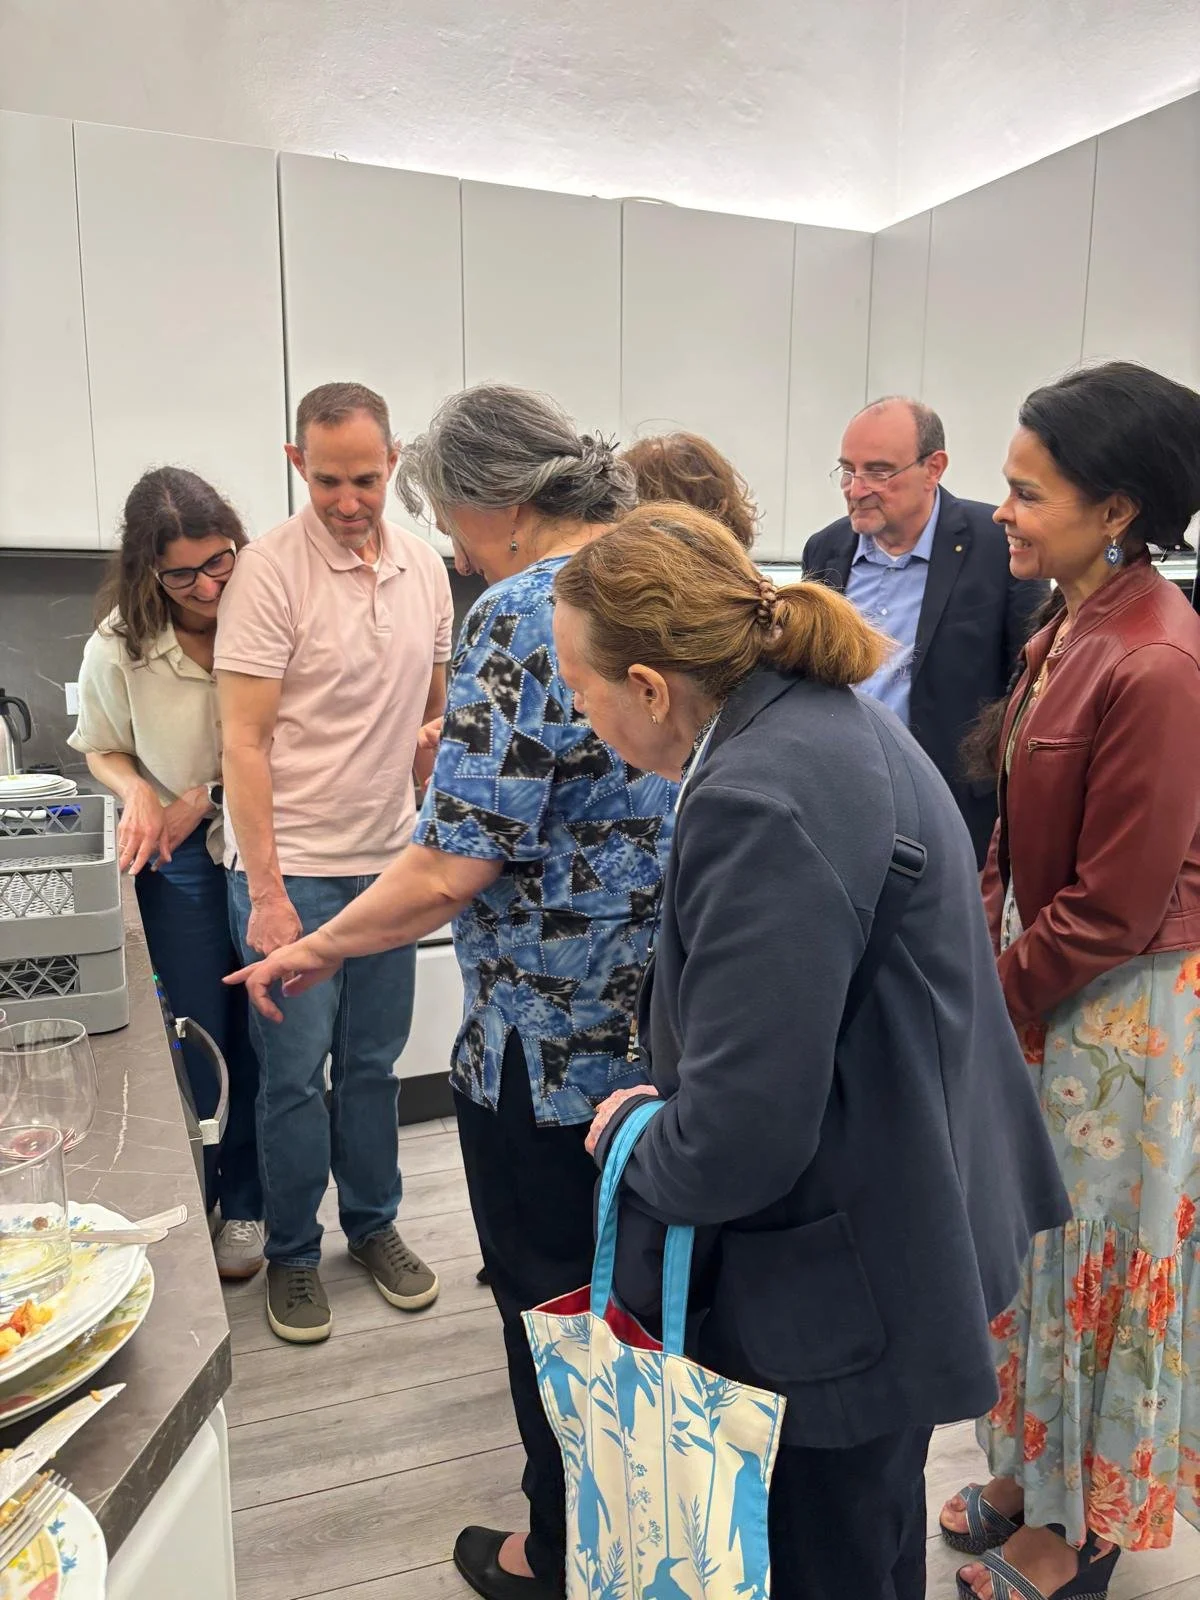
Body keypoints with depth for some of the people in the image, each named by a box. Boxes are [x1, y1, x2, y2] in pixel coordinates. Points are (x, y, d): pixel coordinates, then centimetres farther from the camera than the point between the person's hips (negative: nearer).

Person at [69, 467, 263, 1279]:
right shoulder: (119, 645, -9)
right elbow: (102, 749, 7)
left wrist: (207, 797, -10)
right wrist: (139, 794, -14)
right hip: (181, 860, 1)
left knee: (258, 1040, 9)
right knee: (193, 1042, 7)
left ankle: (245, 1204, 31)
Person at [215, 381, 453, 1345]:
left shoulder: (426, 569, 4)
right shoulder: (272, 569, -12)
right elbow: (243, 741, -14)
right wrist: (265, 892, -17)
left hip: (389, 859, 5)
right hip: (293, 867, -4)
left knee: (374, 1062, 16)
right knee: (295, 1072, 6)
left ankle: (373, 1223, 35)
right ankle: (292, 1253, 26)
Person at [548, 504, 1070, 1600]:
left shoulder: (760, 800, -30)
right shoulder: (832, 719, 2)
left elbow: (735, 1139, -28)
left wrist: (640, 1139, -8)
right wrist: (668, 1099, 5)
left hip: (845, 1290, -9)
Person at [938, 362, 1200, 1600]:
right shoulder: (1071, 625, 2)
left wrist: (995, 995, -11)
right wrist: (989, 961, 2)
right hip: (1042, 986, 8)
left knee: (1084, 1261, 12)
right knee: (1036, 1248, 21)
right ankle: (1036, 1474, 45)